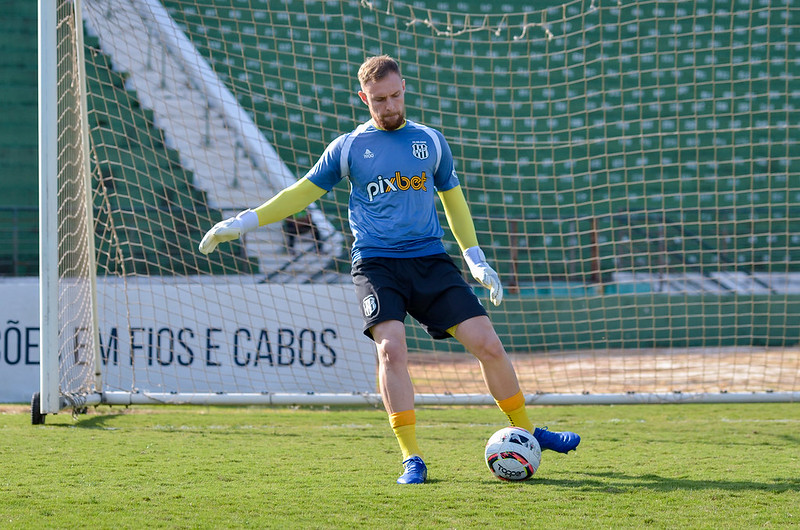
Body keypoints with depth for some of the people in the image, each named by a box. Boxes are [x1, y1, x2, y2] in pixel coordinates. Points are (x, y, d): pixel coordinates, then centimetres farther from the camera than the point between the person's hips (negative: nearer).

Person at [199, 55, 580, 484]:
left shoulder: (430, 141, 12)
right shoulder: (348, 147, 7)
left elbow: (452, 198, 23)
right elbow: (303, 192, 13)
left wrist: (476, 259, 20)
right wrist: (243, 222, 8)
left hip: (430, 260, 2)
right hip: (376, 264, -2)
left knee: (487, 343, -8)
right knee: (391, 347, -25)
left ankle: (526, 432, 13)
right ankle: (412, 460, -20)